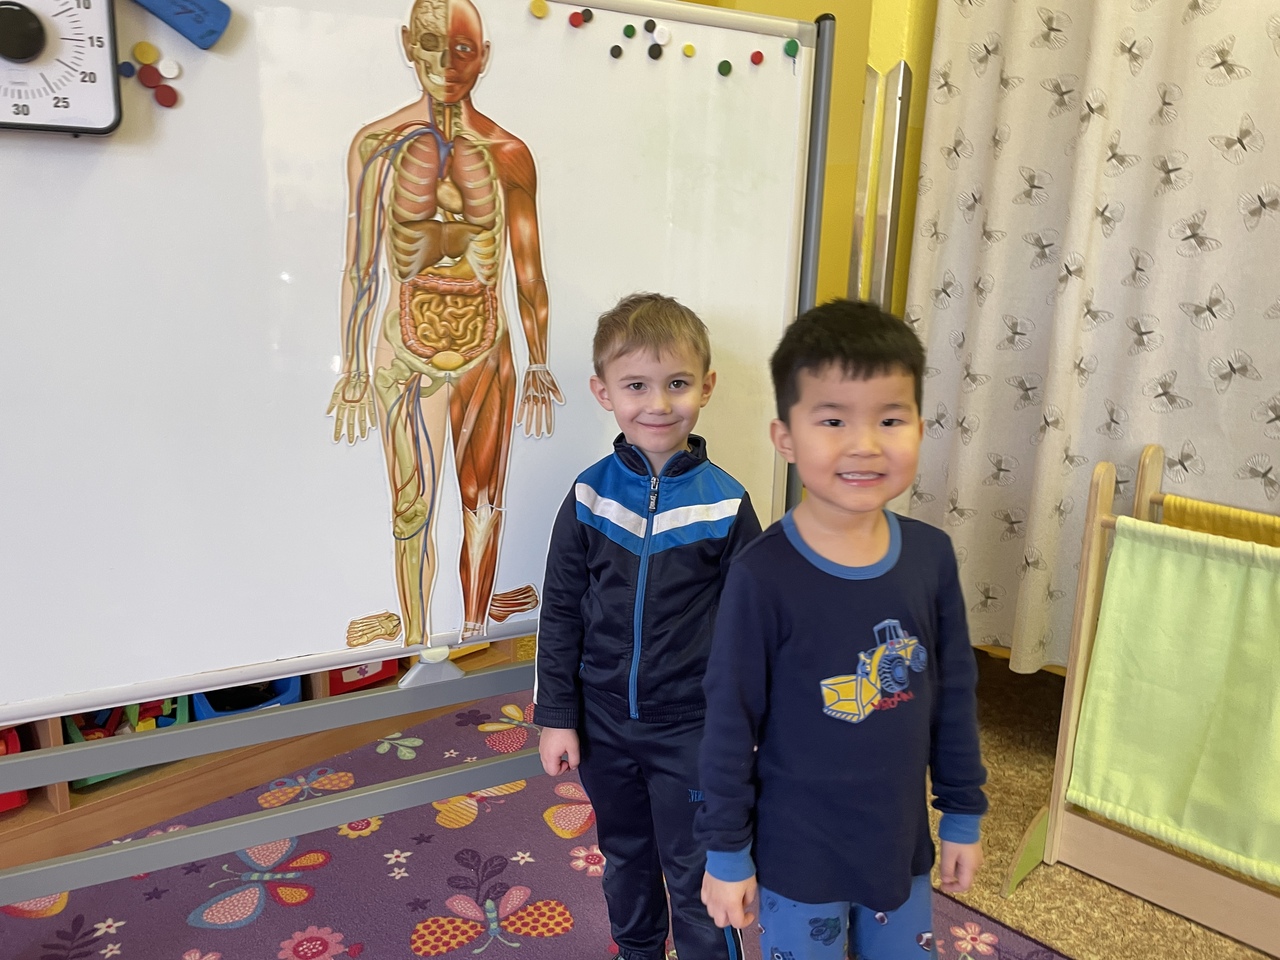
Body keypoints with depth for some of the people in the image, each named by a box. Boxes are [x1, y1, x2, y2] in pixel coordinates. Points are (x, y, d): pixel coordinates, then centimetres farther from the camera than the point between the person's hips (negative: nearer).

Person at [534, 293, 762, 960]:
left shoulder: (725, 504, -12)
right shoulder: (589, 496, -7)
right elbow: (561, 612, -1)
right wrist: (557, 717, -1)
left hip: (690, 729, -3)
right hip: (603, 722, 3)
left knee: (695, 878, 10)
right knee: (625, 856, 24)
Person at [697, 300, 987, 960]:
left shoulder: (932, 555, -9)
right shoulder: (763, 575, -22)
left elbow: (955, 694, 2)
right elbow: (731, 723, -14)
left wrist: (963, 815, 9)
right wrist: (726, 853, -7)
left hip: (901, 844, 4)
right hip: (798, 855, -4)